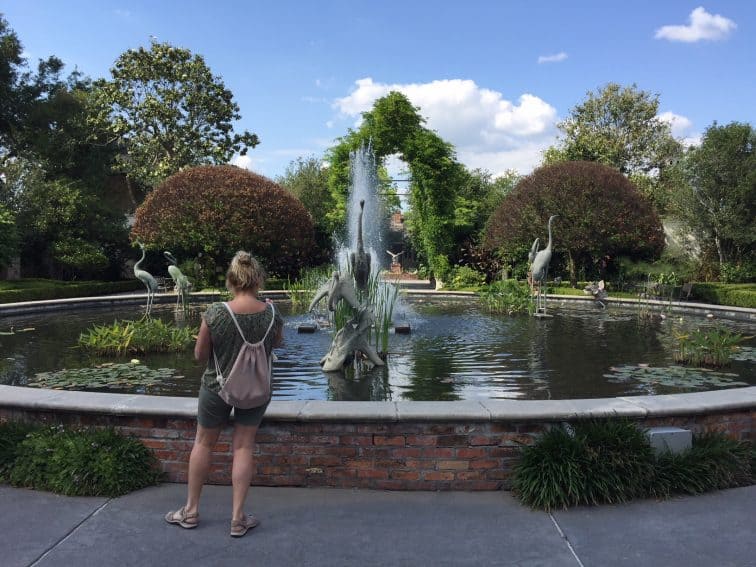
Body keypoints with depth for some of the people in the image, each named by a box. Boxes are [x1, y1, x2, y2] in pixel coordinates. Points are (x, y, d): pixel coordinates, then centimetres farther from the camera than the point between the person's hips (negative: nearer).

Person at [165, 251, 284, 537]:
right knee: (243, 447, 12)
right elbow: (277, 343, 5)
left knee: (203, 443, 18)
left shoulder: (215, 314, -22)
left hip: (218, 386, -1)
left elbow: (199, 355, -10)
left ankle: (191, 510, 32)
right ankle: (238, 518, 18)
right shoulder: (272, 314, -15)